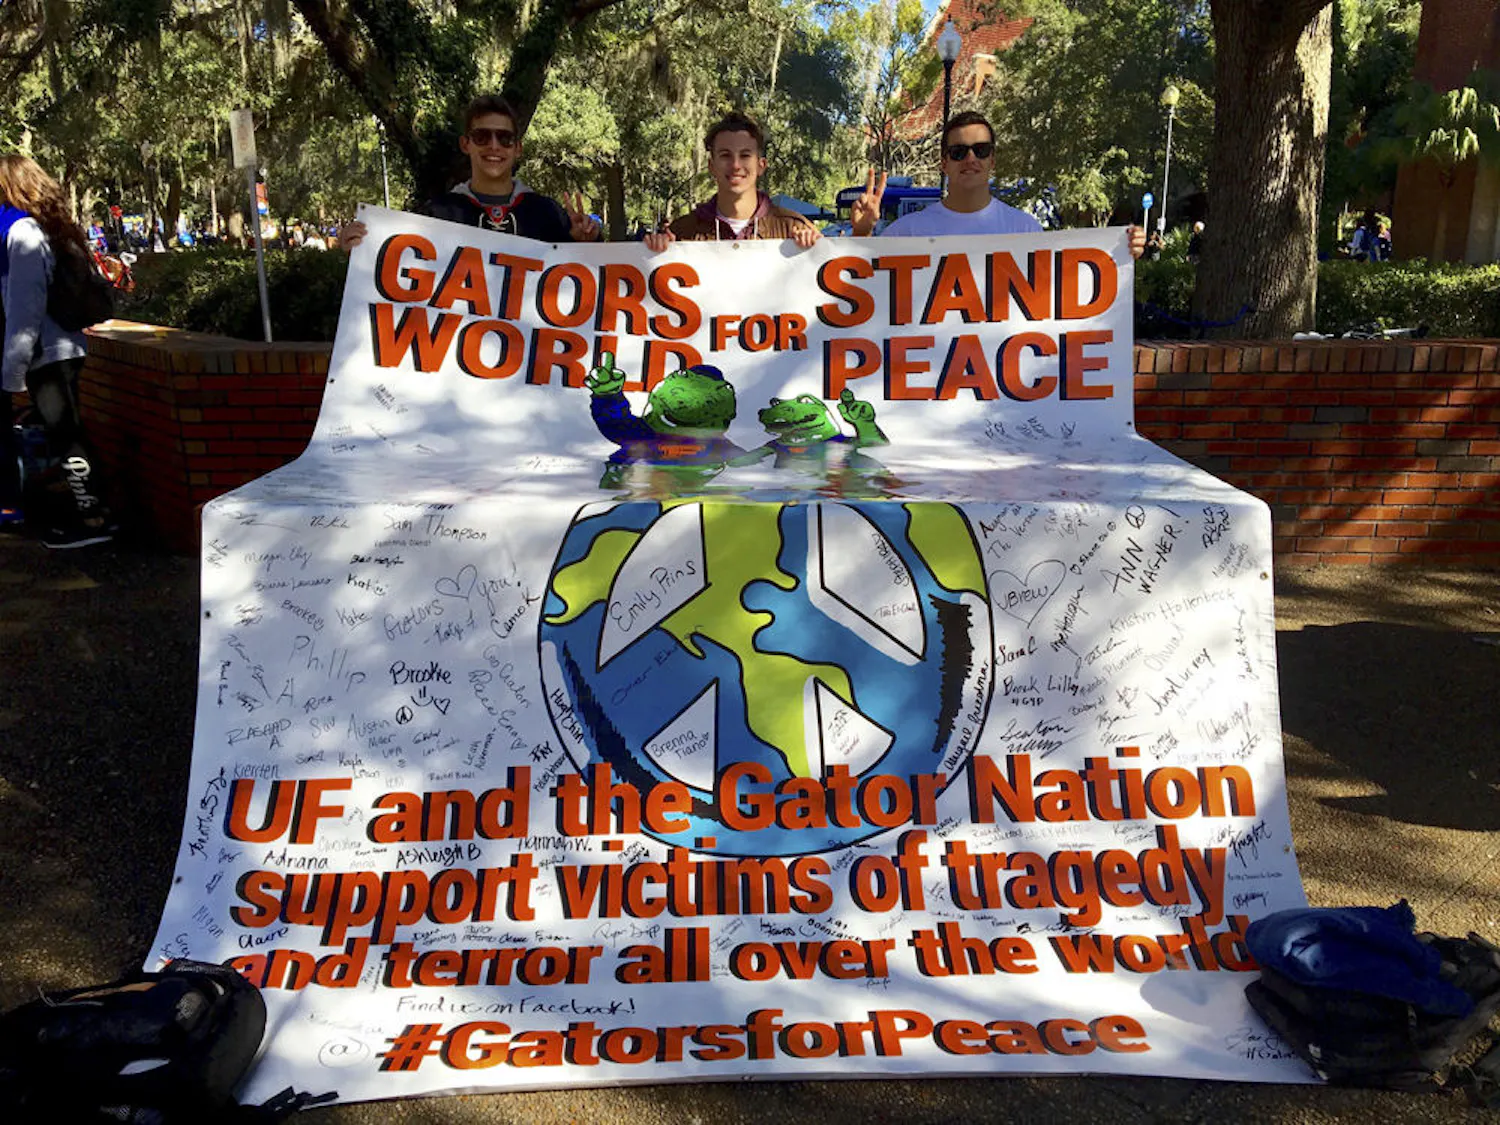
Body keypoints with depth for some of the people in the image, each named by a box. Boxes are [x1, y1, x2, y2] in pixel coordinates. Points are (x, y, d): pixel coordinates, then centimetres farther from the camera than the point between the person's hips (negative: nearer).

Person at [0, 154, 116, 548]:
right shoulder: (44, 227, 13)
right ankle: (79, 507, 21)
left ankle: (90, 518, 0)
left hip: (46, 353, -9)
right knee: (63, 431, 14)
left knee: (63, 434, -4)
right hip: (59, 349, 9)